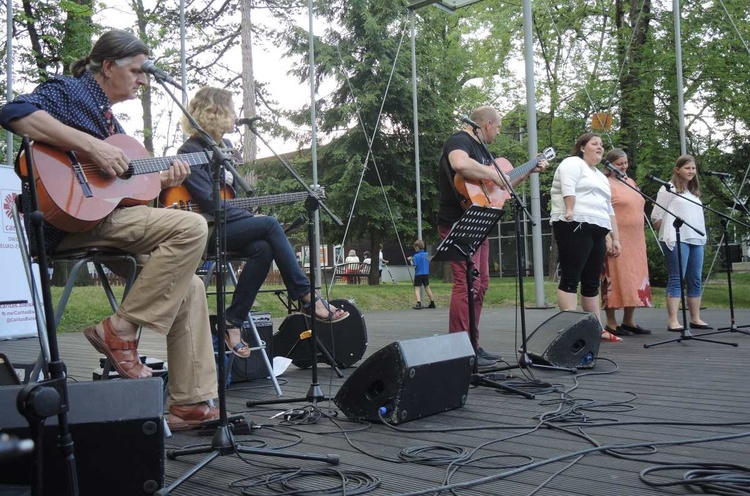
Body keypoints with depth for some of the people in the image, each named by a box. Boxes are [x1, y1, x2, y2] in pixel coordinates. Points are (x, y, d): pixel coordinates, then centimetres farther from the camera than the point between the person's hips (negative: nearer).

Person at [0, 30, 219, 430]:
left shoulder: (110, 121, 26)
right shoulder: (69, 90, 1)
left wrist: (161, 182, 10)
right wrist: (91, 146, -26)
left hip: (107, 222, 9)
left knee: (189, 288, 2)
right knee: (191, 228, -25)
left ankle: (190, 404, 3)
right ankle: (120, 330, -17)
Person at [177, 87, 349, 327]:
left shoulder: (225, 146, 15)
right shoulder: (190, 151, -11)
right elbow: (210, 203, -18)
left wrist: (248, 215, 2)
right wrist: (251, 217, -14)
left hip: (227, 225, 7)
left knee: (264, 248, -23)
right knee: (270, 224, -23)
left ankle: (234, 322, -17)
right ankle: (306, 296, -20)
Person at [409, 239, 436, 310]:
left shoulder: (416, 256, -14)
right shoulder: (426, 254, 4)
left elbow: (414, 266, -17)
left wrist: (411, 260, 0)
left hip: (418, 274, -6)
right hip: (426, 274, 6)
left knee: (417, 288, -3)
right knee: (427, 287, 17)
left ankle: (419, 304, -19)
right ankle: (432, 303, 24)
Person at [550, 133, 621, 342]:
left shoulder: (601, 177, 29)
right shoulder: (573, 163, 3)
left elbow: (608, 210, 27)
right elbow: (568, 188, -14)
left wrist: (616, 239, 21)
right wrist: (569, 211, -27)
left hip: (596, 232, 9)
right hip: (574, 227, -9)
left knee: (591, 283, 9)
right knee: (570, 279, -12)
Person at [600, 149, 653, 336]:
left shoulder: (631, 182, 18)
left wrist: (641, 239, 19)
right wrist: (608, 239, -21)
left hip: (635, 241, 8)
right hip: (616, 241, -8)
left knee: (635, 280, 10)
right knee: (615, 278, -6)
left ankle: (629, 321, 19)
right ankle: (611, 324, 0)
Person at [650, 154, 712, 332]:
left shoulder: (695, 192, 22)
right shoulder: (669, 189, -1)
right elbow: (656, 216, -4)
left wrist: (702, 235, 13)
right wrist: (667, 233, 1)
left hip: (697, 240, 7)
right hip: (677, 240, -7)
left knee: (695, 280, 8)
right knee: (676, 279, -11)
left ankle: (695, 319, 16)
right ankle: (673, 322, -12)